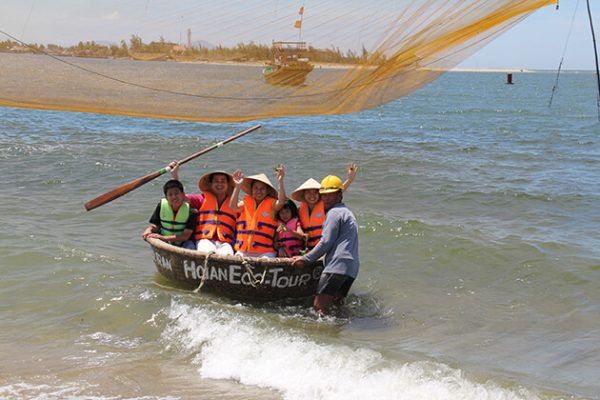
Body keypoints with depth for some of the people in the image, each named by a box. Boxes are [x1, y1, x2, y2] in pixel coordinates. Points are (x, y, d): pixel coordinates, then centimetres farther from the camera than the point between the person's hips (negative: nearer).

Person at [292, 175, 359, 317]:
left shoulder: (334, 213, -2)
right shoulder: (348, 213, 29)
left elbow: (326, 243, -9)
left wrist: (306, 259, -2)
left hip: (337, 266, -10)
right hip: (352, 269, 10)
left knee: (320, 306, -13)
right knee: (336, 303, 15)